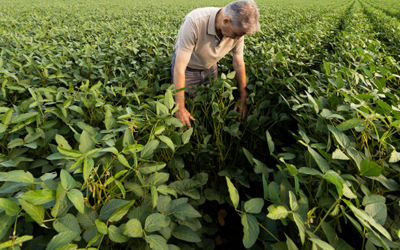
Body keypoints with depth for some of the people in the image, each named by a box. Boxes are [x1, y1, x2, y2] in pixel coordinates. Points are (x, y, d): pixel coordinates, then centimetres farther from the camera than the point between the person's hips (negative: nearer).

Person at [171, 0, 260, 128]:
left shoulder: (239, 27, -23)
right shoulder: (194, 22, -40)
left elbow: (239, 64, -9)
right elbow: (179, 68, -37)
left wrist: (243, 97, -9)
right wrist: (180, 108, -35)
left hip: (210, 68, 4)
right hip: (187, 67, -4)